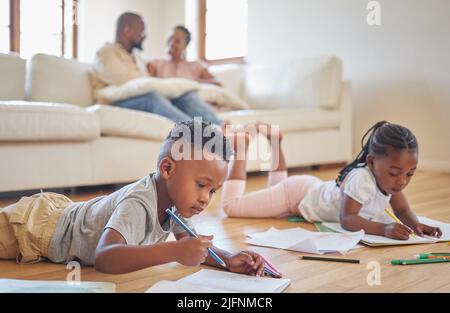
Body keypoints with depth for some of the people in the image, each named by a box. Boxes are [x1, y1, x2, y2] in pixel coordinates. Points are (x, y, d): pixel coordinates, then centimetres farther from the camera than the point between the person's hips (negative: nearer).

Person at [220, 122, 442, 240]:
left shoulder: (391, 177, -15)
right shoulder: (361, 179, -39)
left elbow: (402, 209, -5)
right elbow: (346, 219, -39)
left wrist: (415, 224, -26)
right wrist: (384, 229, -51)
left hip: (313, 189, 8)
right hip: (297, 194, -8)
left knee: (277, 186, 39)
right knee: (231, 205, 1)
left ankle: (274, 140, 41)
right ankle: (242, 146, 12)